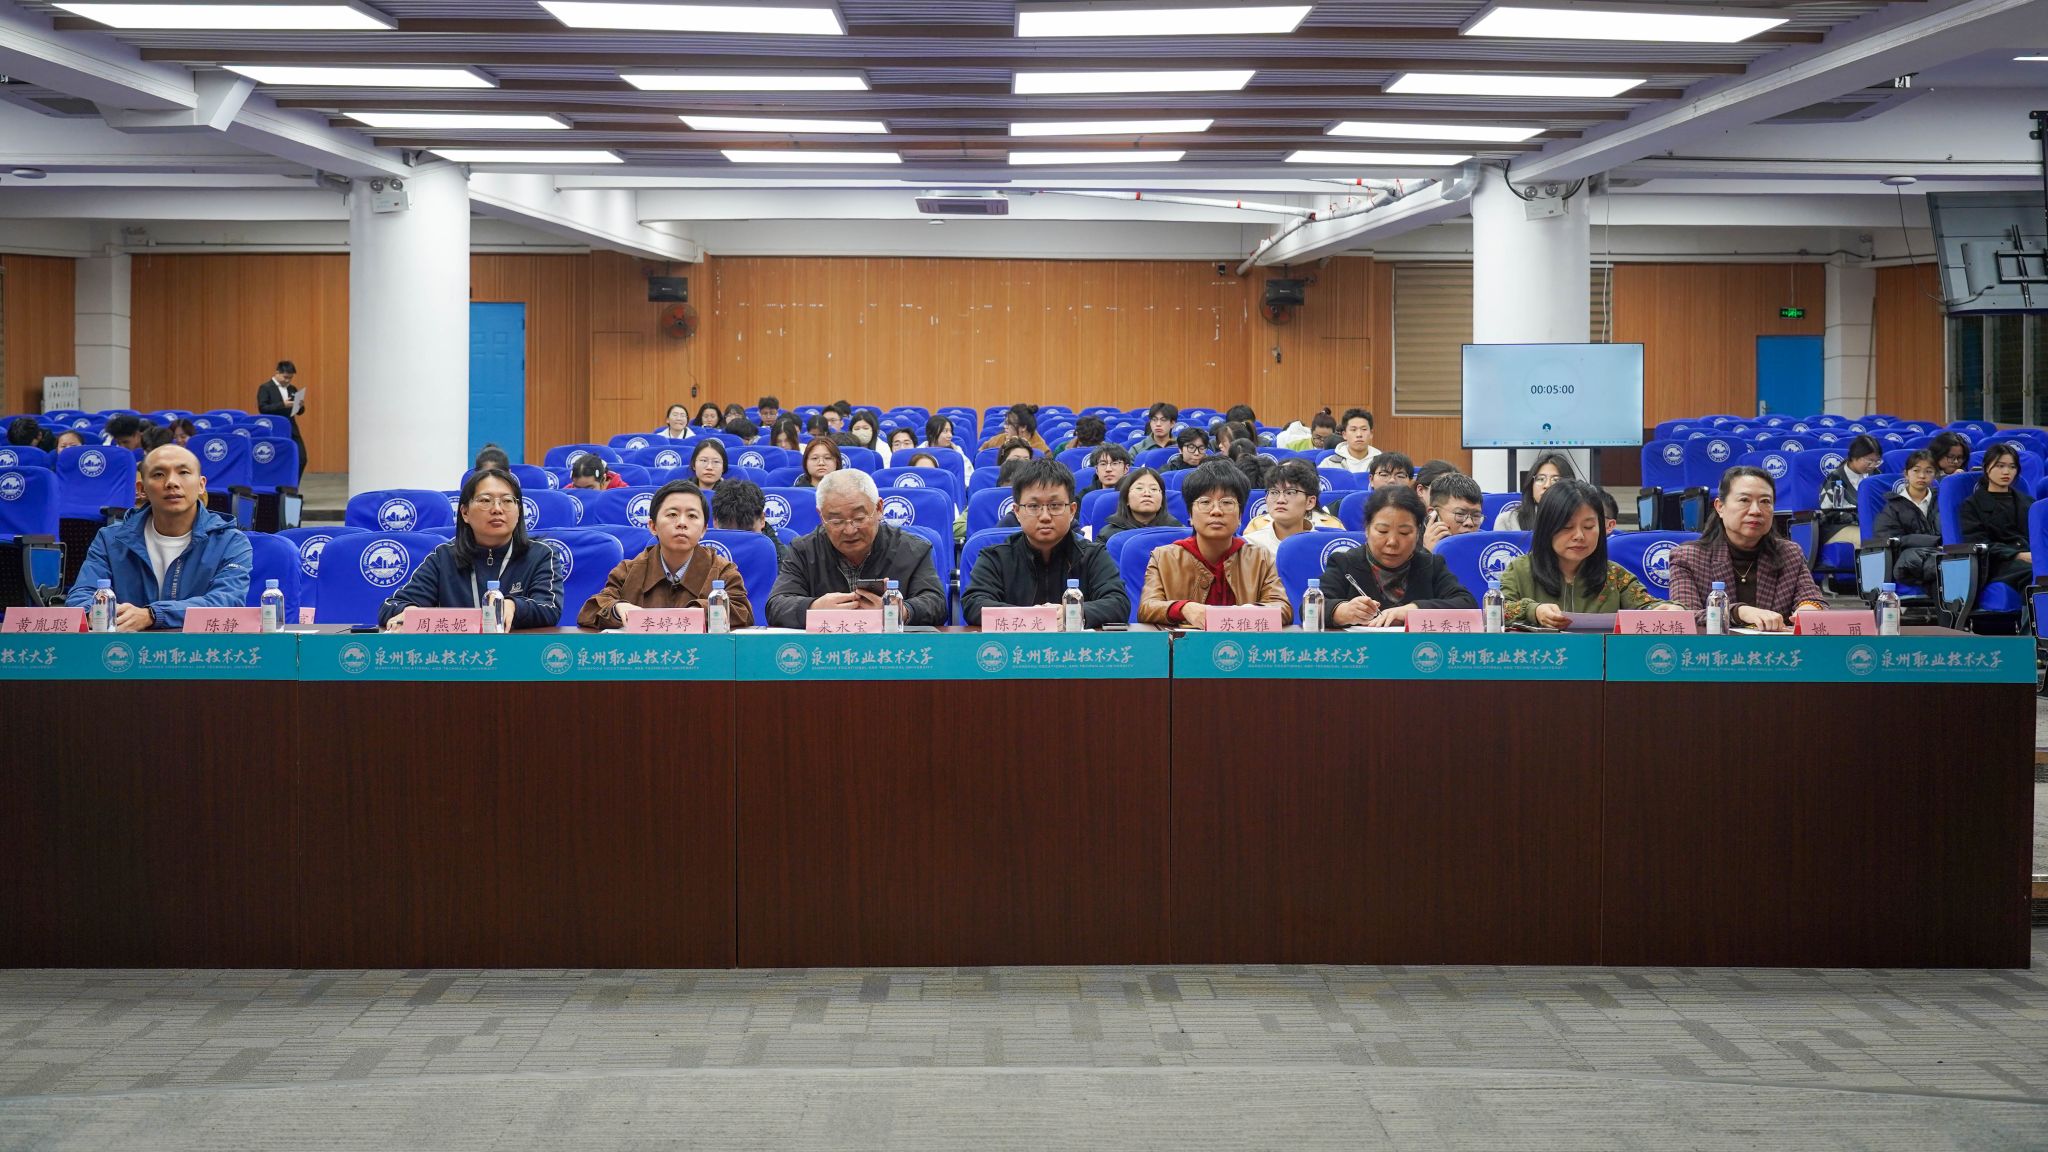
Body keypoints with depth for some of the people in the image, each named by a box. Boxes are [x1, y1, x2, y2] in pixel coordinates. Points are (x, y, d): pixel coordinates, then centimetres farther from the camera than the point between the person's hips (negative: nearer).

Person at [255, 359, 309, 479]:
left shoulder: (293, 389, 14)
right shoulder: (265, 388, -4)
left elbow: (299, 412, 17)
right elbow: (262, 408, -15)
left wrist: (300, 406, -7)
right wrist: (282, 405, -23)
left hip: (291, 430, 6)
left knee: (302, 459, -2)